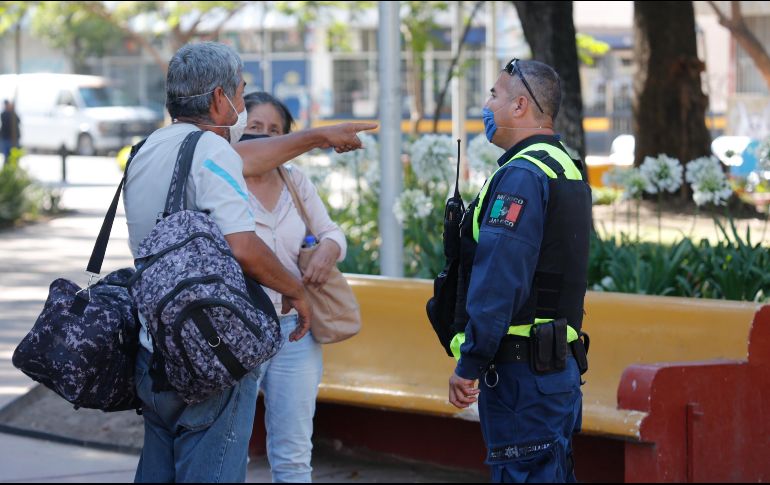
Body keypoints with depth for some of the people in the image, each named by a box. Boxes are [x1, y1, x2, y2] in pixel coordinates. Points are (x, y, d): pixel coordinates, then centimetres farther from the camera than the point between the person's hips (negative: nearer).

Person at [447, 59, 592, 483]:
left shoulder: (522, 176, -14)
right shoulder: (568, 171, 17)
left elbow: (498, 281, -21)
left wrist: (469, 365, -18)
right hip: (561, 365, 10)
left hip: (521, 369, -10)